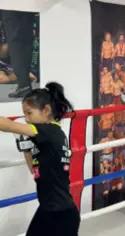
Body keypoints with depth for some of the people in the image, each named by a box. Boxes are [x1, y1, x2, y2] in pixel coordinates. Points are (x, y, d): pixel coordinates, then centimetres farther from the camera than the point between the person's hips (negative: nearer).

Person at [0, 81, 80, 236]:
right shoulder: (47, 137, 7)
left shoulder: (51, 132, -19)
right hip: (47, 210, 9)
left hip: (62, 213, -9)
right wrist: (27, 150, 5)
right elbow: (37, 169, 19)